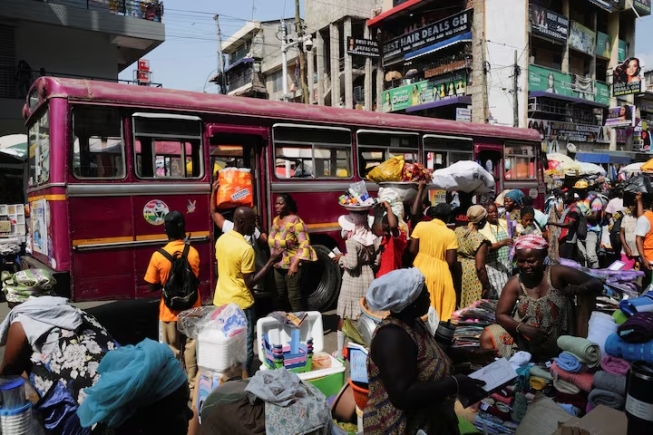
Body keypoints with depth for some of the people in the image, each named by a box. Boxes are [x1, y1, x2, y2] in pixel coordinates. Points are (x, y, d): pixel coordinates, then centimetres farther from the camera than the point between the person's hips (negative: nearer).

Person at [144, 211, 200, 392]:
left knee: (173, 349, 14)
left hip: (170, 310, -1)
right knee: (191, 346, 15)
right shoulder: (194, 253, -10)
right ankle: (192, 381, 24)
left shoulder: (158, 256, -16)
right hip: (191, 309, 2)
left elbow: (152, 286, -7)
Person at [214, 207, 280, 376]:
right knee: (245, 348, 6)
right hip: (240, 304, -8)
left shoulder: (221, 240, 1)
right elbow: (250, 282, -19)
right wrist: (271, 262, -18)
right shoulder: (246, 249, -23)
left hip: (221, 301, 8)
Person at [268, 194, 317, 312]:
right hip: (278, 266, 8)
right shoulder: (275, 220, 7)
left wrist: (295, 264, -23)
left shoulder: (295, 221, -16)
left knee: (294, 297, -2)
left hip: (291, 266, -8)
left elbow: (304, 243, -20)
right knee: (281, 296, 18)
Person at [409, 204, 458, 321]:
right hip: (440, 272, -2)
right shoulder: (450, 234, -8)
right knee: (442, 303, 11)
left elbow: (412, 250, -2)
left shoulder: (420, 225, -4)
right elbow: (451, 262, -10)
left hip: (420, 268, 2)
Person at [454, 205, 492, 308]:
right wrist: (486, 286, -9)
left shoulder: (457, 230, -1)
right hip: (473, 275, -6)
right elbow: (480, 267, -19)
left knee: (459, 306, 20)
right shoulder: (480, 239, -19)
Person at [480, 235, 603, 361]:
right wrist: (524, 328, -26)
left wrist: (578, 289, -36)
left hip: (556, 344, 1)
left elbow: (597, 284, -13)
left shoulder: (556, 273, -14)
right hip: (524, 341, 0)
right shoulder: (515, 284, -10)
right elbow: (500, 315, -8)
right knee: (487, 337, -16)